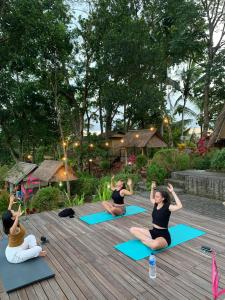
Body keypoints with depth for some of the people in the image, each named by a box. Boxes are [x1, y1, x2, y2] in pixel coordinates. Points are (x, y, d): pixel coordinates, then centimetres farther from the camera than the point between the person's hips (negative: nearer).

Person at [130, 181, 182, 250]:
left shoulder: (167, 207, -16)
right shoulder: (156, 204, 4)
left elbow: (179, 206, -34)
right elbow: (151, 198, 28)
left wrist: (172, 192, -32)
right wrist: (152, 188, 17)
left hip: (163, 235, -8)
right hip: (153, 232, 8)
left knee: (154, 245, -44)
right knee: (132, 229, 0)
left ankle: (144, 240, -12)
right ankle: (149, 241, -12)